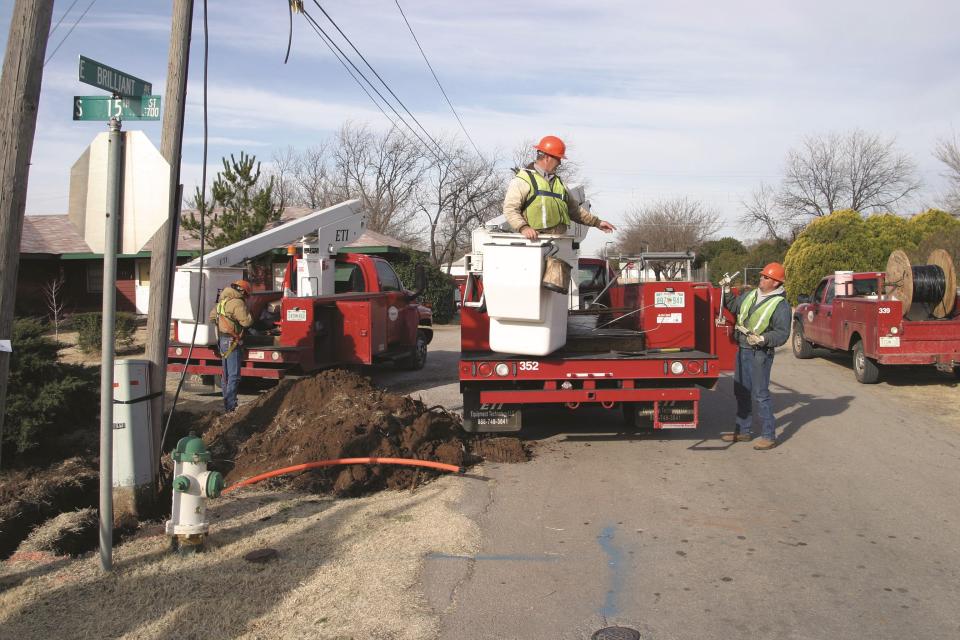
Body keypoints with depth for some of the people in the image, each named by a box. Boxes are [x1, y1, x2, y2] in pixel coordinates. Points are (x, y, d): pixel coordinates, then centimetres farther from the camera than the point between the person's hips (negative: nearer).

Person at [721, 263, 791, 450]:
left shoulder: (780, 304, -11)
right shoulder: (751, 295, 11)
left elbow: (782, 333, -15)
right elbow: (733, 306, 27)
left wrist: (762, 339, -27)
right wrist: (727, 291, 14)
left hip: (760, 353, -8)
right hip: (742, 350, 8)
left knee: (760, 394, -6)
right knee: (741, 392, 15)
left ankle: (769, 436, 3)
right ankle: (743, 431, 27)